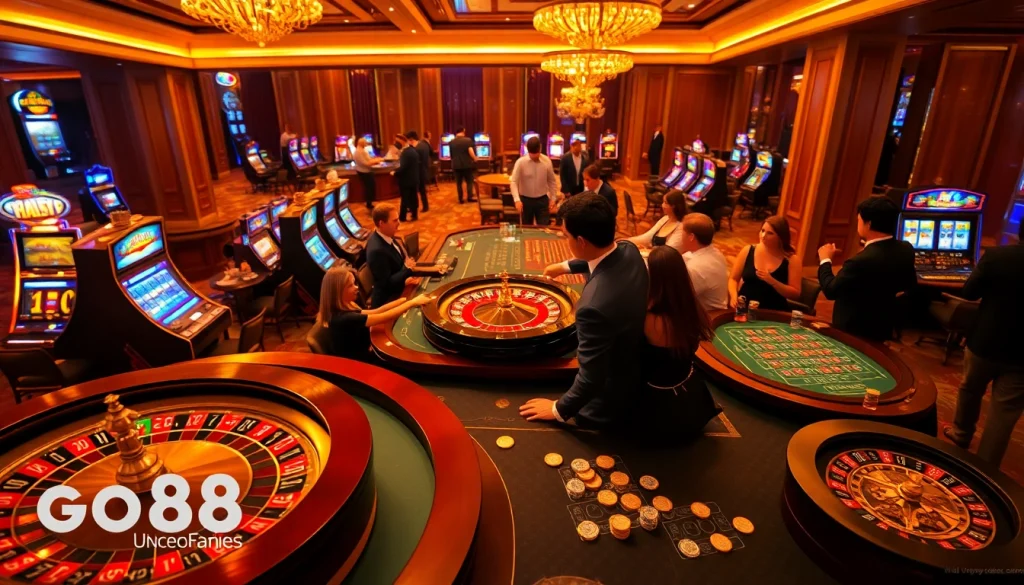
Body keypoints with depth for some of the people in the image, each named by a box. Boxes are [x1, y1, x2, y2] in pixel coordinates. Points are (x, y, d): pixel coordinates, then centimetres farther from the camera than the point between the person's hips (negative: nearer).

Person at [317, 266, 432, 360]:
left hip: (362, 358, 8)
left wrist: (405, 299, -3)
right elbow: (384, 317, -28)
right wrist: (413, 302, -18)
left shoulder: (344, 310, 0)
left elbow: (376, 312, 3)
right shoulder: (344, 319, -29)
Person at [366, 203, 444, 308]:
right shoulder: (377, 250, -29)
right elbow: (387, 284, -26)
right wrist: (407, 269, -21)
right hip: (388, 301, -8)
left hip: (397, 292, 8)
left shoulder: (385, 237, -2)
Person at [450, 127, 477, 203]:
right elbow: (471, 152, -17)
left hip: (456, 165, 2)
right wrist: (475, 159, 0)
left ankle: (461, 199, 10)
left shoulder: (451, 142, 1)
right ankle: (470, 197, 9)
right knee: (469, 181, 11)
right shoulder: (468, 140, -9)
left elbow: (451, 155, 11)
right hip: (467, 164, -2)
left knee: (458, 183, 8)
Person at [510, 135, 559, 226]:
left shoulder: (547, 161, -5)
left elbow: (552, 181, 7)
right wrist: (517, 200, -29)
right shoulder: (520, 162, -12)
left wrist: (553, 198, 3)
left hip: (542, 200, 1)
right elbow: (513, 182, -16)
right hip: (525, 200, -1)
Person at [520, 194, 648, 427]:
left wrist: (559, 410, -14)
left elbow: (591, 378, -33)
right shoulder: (629, 250, -17)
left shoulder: (594, 305, -46)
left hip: (607, 401, -7)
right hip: (637, 368, 7)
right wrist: (566, 266, 27)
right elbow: (602, 258, 11)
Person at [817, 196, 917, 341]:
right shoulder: (906, 249, -8)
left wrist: (825, 261, -7)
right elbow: (909, 284, 10)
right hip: (883, 329, 7)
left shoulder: (862, 260, -33)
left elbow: (831, 291, -20)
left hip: (853, 332, -7)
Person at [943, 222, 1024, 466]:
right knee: (1004, 414, 8)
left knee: (969, 390, 24)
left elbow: (968, 293, -4)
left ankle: (960, 436, 44)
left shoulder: (997, 255, -13)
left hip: (984, 343, 0)